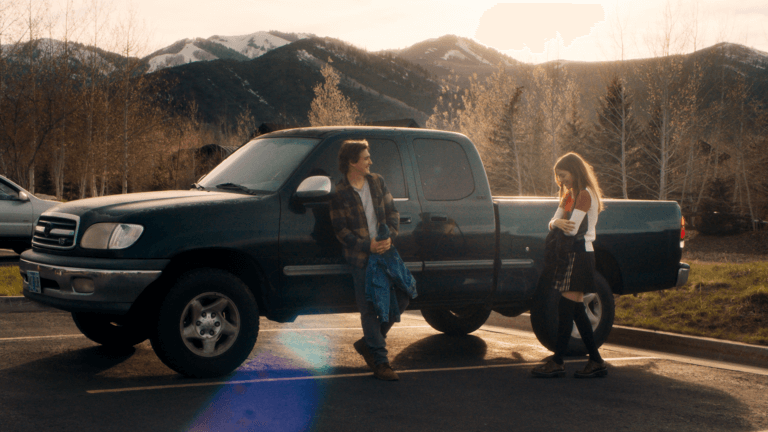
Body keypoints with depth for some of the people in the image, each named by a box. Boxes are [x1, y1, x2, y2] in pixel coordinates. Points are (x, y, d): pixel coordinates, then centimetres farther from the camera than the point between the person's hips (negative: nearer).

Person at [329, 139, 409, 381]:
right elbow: (340, 230, -7)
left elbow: (392, 212, 9)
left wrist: (389, 237, -9)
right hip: (360, 259, -5)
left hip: (385, 253, 5)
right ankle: (380, 362, 5)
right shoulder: (339, 193, -6)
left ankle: (368, 343, 22)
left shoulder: (377, 182, 8)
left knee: (401, 299, 6)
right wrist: (368, 246, -17)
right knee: (369, 309, -2)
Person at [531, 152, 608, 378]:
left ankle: (557, 362, -5)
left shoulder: (585, 194, -12)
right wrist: (557, 223, -14)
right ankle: (596, 362, 13)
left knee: (566, 308, -8)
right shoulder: (569, 195, 18)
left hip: (580, 256, -10)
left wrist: (559, 225, 0)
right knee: (576, 310, 9)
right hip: (569, 255, 10)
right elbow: (553, 222, 9)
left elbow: (572, 229, -20)